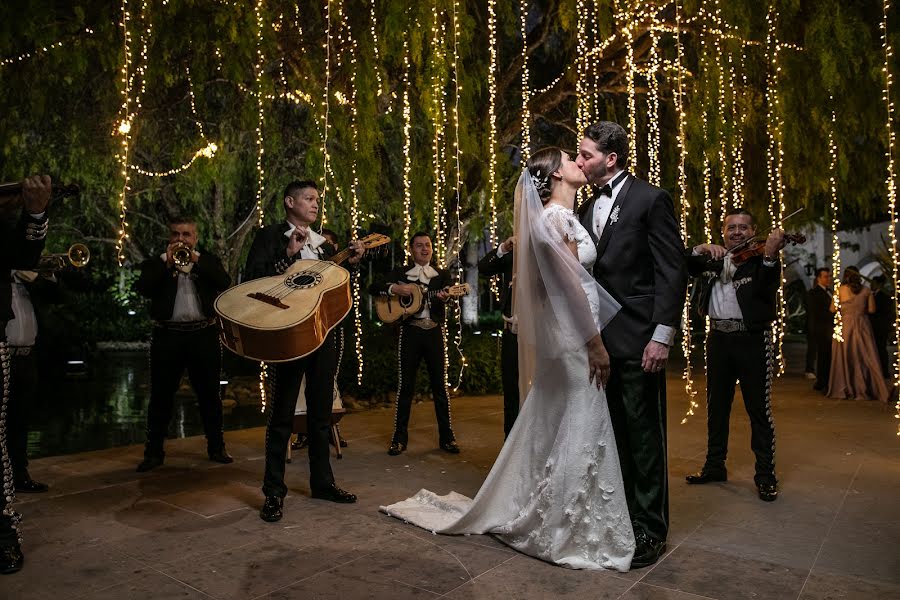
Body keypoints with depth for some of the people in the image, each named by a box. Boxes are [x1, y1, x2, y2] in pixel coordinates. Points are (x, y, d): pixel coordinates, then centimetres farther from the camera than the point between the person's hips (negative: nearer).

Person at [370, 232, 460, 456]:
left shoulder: (442, 274, 13)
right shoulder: (400, 273, 10)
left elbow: (446, 294, -4)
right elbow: (373, 288, 3)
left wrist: (444, 298, -28)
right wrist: (395, 289, -14)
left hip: (435, 331, 1)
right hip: (410, 331, -1)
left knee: (440, 384, 2)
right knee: (405, 385, 1)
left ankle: (446, 437, 10)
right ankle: (399, 437, 9)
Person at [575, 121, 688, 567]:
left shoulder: (651, 199, -5)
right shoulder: (588, 207, 14)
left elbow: (672, 271, -10)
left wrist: (662, 336, -15)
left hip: (637, 338, -6)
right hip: (598, 337, 7)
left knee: (644, 435, 2)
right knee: (613, 433, 15)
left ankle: (650, 529, 15)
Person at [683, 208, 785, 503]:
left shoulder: (760, 258, -2)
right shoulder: (712, 259, 12)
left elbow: (768, 289, -18)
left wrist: (770, 255, -33)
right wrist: (701, 249, -14)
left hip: (752, 338, -5)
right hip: (718, 338, 5)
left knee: (759, 408, 1)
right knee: (716, 406, 13)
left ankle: (766, 475, 12)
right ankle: (714, 465, 27)